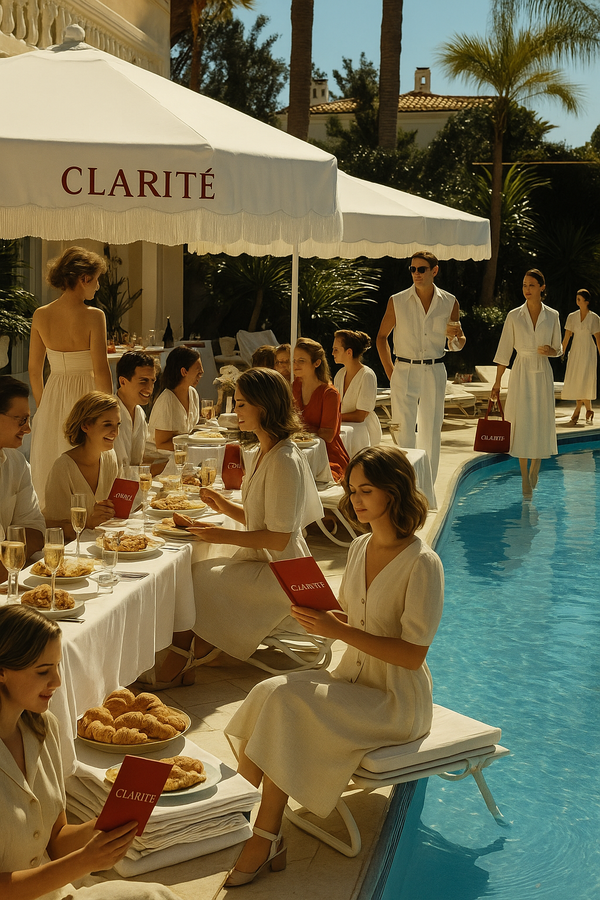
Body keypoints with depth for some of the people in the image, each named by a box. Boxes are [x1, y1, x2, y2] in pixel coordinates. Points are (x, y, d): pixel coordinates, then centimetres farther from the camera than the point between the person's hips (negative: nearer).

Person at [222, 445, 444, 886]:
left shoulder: (422, 564, -16)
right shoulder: (360, 547, 8)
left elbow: (413, 653, -20)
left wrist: (340, 631, -23)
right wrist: (320, 614, -4)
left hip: (396, 701, -7)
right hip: (354, 679, 7)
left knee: (287, 703, -25)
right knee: (272, 693, -20)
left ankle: (267, 836, -11)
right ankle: (271, 836, -17)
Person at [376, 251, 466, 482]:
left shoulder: (449, 303, 3)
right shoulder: (397, 302, -1)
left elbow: (457, 345, 12)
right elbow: (381, 337, 9)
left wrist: (455, 337, -12)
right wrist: (390, 372, 1)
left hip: (435, 373, 2)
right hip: (405, 373, -2)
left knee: (431, 433, 6)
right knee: (404, 433, -7)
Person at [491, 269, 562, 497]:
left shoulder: (552, 316, 1)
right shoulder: (514, 316, -2)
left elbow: (558, 349, 10)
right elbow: (504, 351, 0)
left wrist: (550, 350, -15)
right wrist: (497, 383, -2)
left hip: (543, 374, 1)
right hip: (521, 375, -1)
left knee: (542, 424, 4)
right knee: (522, 425, -3)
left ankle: (535, 468, 30)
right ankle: (525, 479, 6)